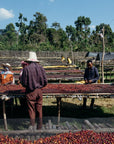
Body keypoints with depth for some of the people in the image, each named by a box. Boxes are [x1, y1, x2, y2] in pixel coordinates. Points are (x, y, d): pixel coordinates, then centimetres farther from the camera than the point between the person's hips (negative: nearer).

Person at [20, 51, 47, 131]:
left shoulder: (26, 68, -13)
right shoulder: (41, 68, -3)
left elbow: (24, 83, -10)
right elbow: (45, 82, -2)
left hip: (30, 92, -3)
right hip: (39, 91, 3)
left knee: (31, 110, 10)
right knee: (39, 109, 15)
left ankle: (33, 126, 13)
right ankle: (40, 125, 25)